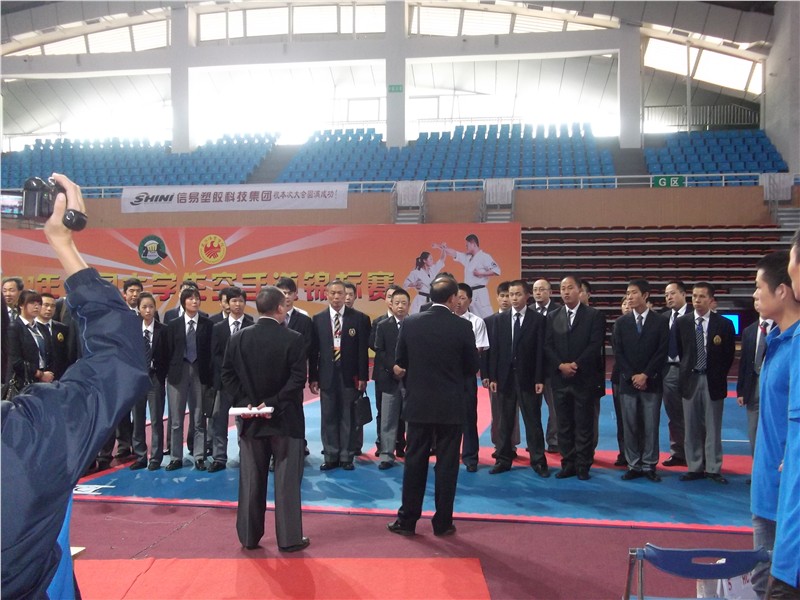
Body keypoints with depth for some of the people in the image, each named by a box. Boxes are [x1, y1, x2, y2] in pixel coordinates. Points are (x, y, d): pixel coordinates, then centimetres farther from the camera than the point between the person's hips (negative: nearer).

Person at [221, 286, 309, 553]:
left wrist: (244, 403, -3)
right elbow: (298, 379, -17)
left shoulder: (238, 338, 2)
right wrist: (274, 403, -12)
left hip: (251, 419, 4)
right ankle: (289, 538, 12)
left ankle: (249, 536, 22)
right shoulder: (293, 339, -11)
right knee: (287, 480, 5)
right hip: (285, 419, -4)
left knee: (251, 480, 13)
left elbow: (227, 375, 0)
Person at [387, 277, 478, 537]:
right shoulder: (462, 326, -9)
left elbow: (400, 362, 5)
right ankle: (442, 523, 15)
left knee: (415, 462, 10)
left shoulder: (410, 323, -4)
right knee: (447, 464, 7)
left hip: (418, 403, 2)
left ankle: (407, 520, 17)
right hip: (451, 406, -2)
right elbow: (472, 367, -1)